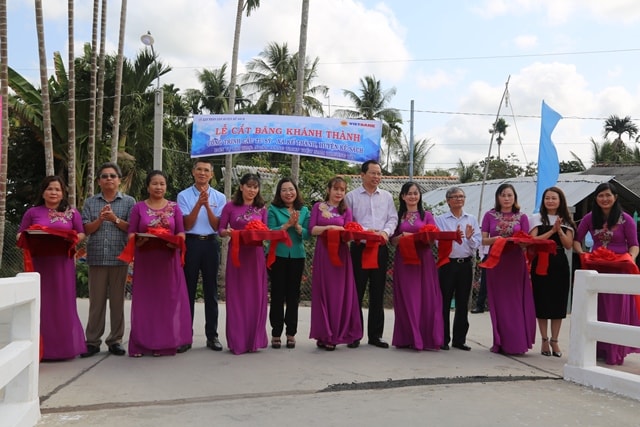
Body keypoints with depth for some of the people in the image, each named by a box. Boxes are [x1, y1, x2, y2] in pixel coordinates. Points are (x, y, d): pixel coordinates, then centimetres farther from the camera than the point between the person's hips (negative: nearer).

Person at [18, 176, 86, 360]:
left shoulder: (72, 213, 9)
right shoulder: (32, 212, 9)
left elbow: (81, 234, 9)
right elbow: (20, 235, 11)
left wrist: (72, 239, -12)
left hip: (62, 264, 0)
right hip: (38, 262, 0)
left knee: (63, 303, 2)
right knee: (40, 304, 1)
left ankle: (63, 345, 10)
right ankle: (40, 347, 8)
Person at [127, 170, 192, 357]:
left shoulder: (174, 207, 8)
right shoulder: (138, 207, 6)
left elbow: (181, 232, 5)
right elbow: (131, 233, 2)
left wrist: (176, 242, -16)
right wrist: (138, 241, -19)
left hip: (168, 259, 1)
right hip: (145, 259, -1)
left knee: (168, 299, 1)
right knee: (144, 301, 1)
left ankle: (164, 343, 9)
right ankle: (140, 344, 7)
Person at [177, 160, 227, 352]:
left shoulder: (219, 197, 6)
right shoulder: (184, 195, 3)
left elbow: (216, 226, -2)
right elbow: (187, 225, -5)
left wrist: (207, 205, -13)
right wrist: (199, 204, -15)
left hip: (211, 244, 1)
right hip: (191, 243, -1)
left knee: (211, 291, 7)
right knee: (188, 291, 3)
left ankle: (212, 336, 14)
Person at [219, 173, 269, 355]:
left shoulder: (261, 209, 8)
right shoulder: (230, 206, 2)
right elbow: (220, 229, 3)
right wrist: (227, 232, -18)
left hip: (255, 254, 2)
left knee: (256, 296, 3)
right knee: (236, 296, 1)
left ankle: (253, 339, 13)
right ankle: (237, 341, 9)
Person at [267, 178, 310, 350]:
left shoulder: (304, 210, 6)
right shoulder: (273, 209, 0)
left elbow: (307, 235, 0)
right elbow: (269, 232, -9)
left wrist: (297, 225, -17)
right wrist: (287, 224, -18)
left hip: (297, 256, 2)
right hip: (277, 256, -2)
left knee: (293, 295, 7)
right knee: (277, 294, 2)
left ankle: (291, 333, 15)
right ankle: (276, 333, 11)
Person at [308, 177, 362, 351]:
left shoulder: (346, 211, 10)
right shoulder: (318, 207, 8)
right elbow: (312, 229, -2)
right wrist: (329, 227, -15)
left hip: (341, 253, 1)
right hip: (323, 252, -1)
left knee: (339, 292, 0)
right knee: (323, 291, 1)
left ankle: (333, 335, 7)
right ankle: (323, 334, 8)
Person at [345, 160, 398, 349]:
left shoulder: (387, 196, 13)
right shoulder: (351, 196, 3)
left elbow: (393, 218, 8)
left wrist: (386, 232, -12)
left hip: (381, 248, 3)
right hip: (359, 247, -3)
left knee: (377, 293, 7)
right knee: (357, 292, 0)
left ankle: (375, 334, 15)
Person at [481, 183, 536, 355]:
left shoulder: (522, 217, 7)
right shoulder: (490, 215, 6)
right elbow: (483, 240, 4)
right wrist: (494, 239, -16)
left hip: (516, 262, 0)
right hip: (496, 262, 0)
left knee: (517, 301, -1)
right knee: (498, 302, 2)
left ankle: (516, 342, 6)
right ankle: (500, 342, 10)